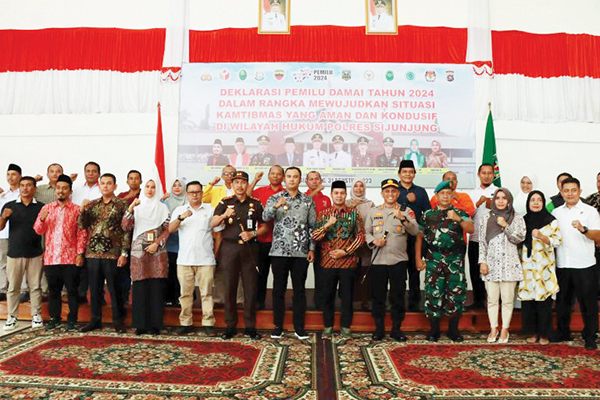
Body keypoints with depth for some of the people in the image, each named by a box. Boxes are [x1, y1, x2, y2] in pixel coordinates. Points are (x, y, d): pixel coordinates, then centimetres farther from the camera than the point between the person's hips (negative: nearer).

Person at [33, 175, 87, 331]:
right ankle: (54, 318, 23)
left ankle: (72, 319, 13)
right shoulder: (46, 208, 10)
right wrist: (42, 219, -13)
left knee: (72, 290, 2)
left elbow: (82, 233, -1)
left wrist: (80, 254, -9)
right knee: (53, 290, 11)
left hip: (71, 258, -3)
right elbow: (38, 230, 8)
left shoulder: (76, 209, 2)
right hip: (51, 257, 3)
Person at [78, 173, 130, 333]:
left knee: (114, 289, 1)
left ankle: (118, 321, 12)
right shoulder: (92, 204, 13)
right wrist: (82, 210, -7)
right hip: (93, 252, 4)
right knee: (94, 288, 10)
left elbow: (126, 230, -4)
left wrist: (124, 253, -10)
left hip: (112, 253, -4)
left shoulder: (122, 204, -1)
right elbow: (82, 225, 9)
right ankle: (95, 320, 23)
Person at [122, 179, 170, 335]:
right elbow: (126, 227, -3)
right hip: (139, 252, 0)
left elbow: (167, 230, 4)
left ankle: (155, 324, 6)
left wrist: (157, 244, -10)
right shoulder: (136, 207, 10)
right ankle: (140, 324, 8)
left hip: (158, 252, 0)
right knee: (140, 288, 0)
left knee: (157, 288, -1)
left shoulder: (162, 208, 9)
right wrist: (130, 209, -14)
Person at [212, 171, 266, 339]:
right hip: (230, 248, 0)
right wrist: (224, 215, -22)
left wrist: (253, 234, -8)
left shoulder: (256, 203, 7)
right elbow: (212, 223, -3)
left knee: (250, 288, 2)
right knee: (230, 287, 3)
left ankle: (250, 326, 12)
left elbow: (264, 226, 11)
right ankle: (231, 326, 14)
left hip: (249, 248, 0)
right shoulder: (225, 202, 6)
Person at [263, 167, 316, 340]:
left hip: (301, 252, 1)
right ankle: (278, 326, 16)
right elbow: (265, 217, -11)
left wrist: (312, 248, 2)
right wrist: (276, 206, -29)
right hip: (279, 251, -1)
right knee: (279, 289, 6)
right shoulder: (275, 198, 6)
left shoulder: (308, 200, 8)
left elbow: (312, 226, 8)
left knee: (299, 289, 6)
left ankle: (299, 327, 16)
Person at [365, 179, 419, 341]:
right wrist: (373, 241, -11)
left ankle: (396, 329, 19)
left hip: (399, 260, -1)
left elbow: (415, 231, -9)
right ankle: (379, 328, 20)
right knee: (377, 296, 7)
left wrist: (402, 218, -24)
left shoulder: (406, 211, 4)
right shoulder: (373, 211, 9)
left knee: (398, 296, 5)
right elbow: (366, 232, 9)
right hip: (378, 260, 1)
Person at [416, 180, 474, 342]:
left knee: (456, 292, 1)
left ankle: (453, 329, 16)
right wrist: (418, 259, 4)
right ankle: (434, 330, 13)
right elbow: (419, 237, 11)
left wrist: (458, 219, -26)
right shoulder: (428, 215, 10)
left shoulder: (460, 213, 8)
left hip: (455, 259, 0)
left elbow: (471, 229, -9)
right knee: (433, 293, 1)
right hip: (434, 260, 0)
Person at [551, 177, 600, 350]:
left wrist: (583, 229, -26)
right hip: (562, 265, 4)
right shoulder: (556, 213, 11)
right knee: (562, 301, 13)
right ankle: (562, 332, 26)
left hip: (584, 265, -4)